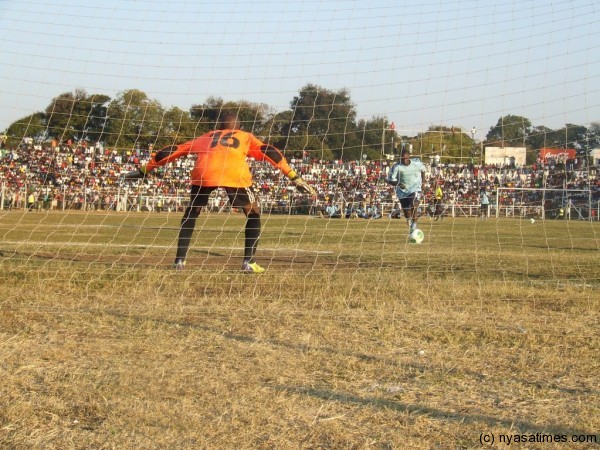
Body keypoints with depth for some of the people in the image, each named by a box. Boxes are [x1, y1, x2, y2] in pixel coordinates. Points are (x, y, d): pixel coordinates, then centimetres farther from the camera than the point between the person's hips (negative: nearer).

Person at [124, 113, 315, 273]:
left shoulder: (207, 136, 36)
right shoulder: (246, 137, 33)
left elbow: (174, 151, 36)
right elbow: (270, 153, 22)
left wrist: (145, 170, 41)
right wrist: (295, 178, 20)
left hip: (203, 172, 2)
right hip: (235, 174, -2)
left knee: (191, 213, 25)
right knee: (253, 214, 19)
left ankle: (180, 261, 18)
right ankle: (249, 262, 9)